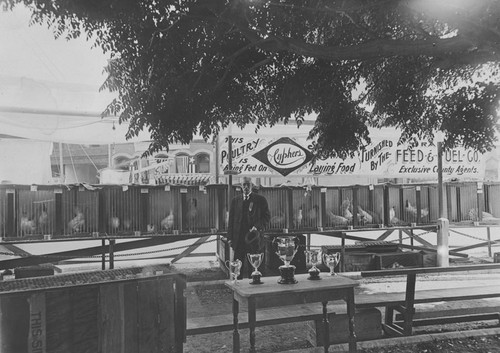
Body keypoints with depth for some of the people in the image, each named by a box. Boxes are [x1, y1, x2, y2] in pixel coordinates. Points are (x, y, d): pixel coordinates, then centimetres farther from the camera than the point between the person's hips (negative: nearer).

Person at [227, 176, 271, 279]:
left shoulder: (260, 199, 3)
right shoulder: (235, 200, 9)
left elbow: (267, 216, 3)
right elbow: (231, 219, 9)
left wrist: (258, 227, -13)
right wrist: (230, 238, 3)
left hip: (254, 238, -2)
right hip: (238, 239, 2)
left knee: (254, 266, 5)